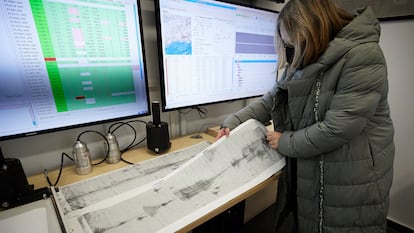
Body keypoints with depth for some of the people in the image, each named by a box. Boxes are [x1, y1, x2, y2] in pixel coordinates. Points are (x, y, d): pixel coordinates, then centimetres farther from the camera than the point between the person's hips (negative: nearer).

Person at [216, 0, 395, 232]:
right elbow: (269, 102, 5)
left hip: (348, 183, -6)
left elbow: (337, 129, -26)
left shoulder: (363, 56, -20)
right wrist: (232, 123, -5)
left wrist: (286, 142, -14)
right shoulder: (300, 63, 5)